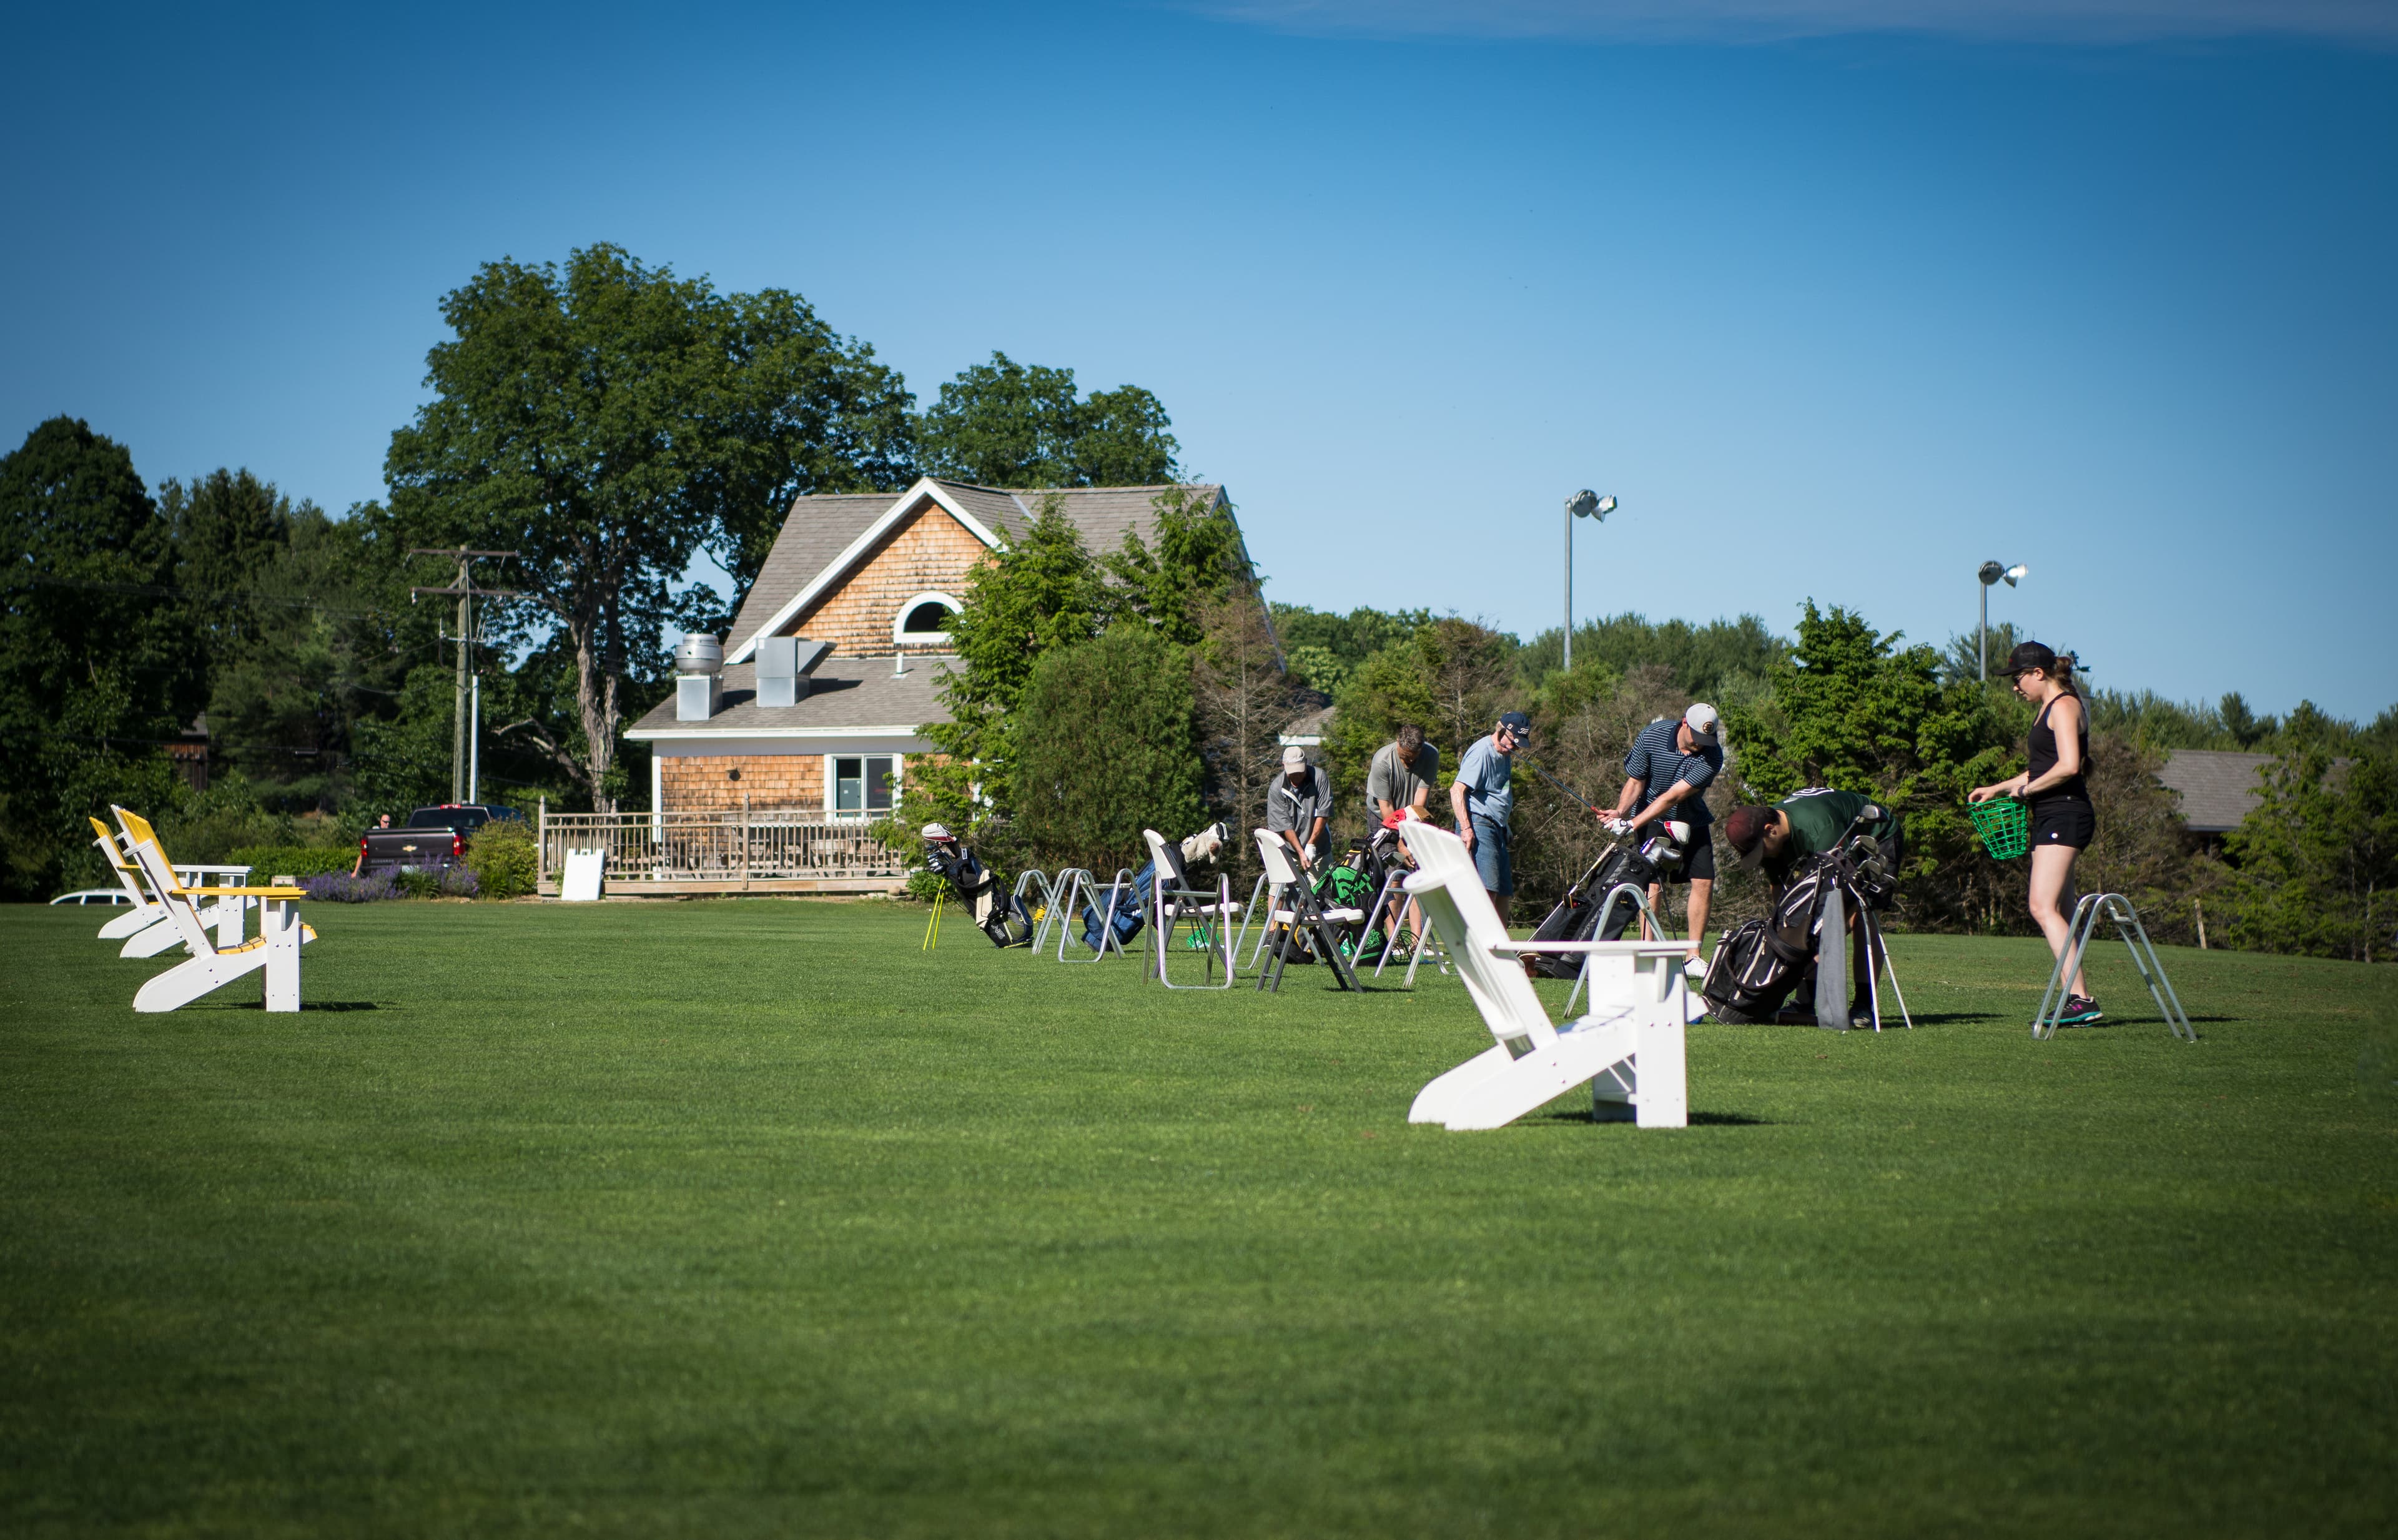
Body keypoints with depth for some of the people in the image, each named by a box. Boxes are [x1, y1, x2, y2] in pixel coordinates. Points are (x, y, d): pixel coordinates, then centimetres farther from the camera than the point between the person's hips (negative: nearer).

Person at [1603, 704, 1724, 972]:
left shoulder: (1712, 755, -23)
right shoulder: (1652, 736, -19)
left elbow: (1673, 797, -28)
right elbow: (1636, 781, -9)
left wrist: (1632, 824, -34)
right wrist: (1621, 813, -27)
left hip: (1691, 823, 1)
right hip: (1650, 821, -1)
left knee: (1703, 882, -8)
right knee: (1653, 884, -13)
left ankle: (1693, 957, -1)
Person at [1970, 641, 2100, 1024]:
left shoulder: (2063, 706, -9)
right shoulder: (2048, 709, 21)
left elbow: (2068, 766, -21)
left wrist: (2026, 789, -11)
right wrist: (1997, 789, 26)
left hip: (2065, 813, -11)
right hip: (2053, 819, 11)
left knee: (2043, 908, -19)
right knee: (2061, 914, 7)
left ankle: (2081, 999, -25)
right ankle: (2080, 999, 6)